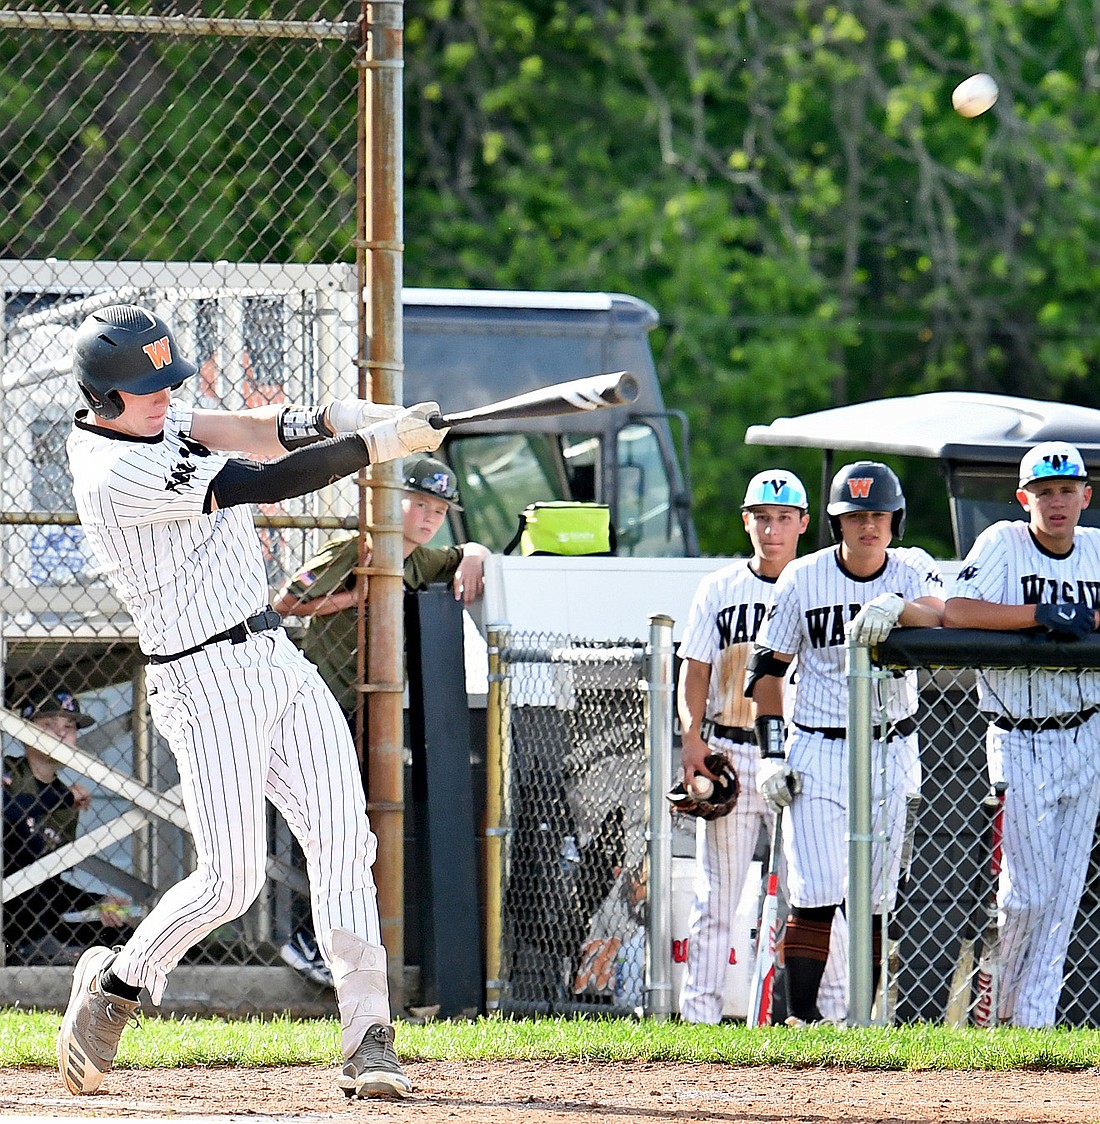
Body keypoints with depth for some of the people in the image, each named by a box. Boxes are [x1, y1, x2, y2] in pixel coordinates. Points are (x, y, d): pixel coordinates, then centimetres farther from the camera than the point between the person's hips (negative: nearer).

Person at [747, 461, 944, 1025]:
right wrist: (772, 754, -5)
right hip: (818, 751, -2)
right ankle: (801, 1016, -8)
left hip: (891, 751, 2)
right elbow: (767, 667, 2)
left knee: (875, 899, 5)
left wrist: (896, 607, -42)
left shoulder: (913, 570, 1)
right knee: (817, 894, -11)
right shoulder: (803, 579, -3)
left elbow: (943, 615, -21)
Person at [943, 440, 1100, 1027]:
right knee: (1029, 889, -6)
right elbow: (954, 611, -21)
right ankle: (997, 1010, 13)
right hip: (1020, 743, -4)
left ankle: (1035, 1019, 9)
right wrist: (1041, 613, -22)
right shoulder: (1003, 543, -8)